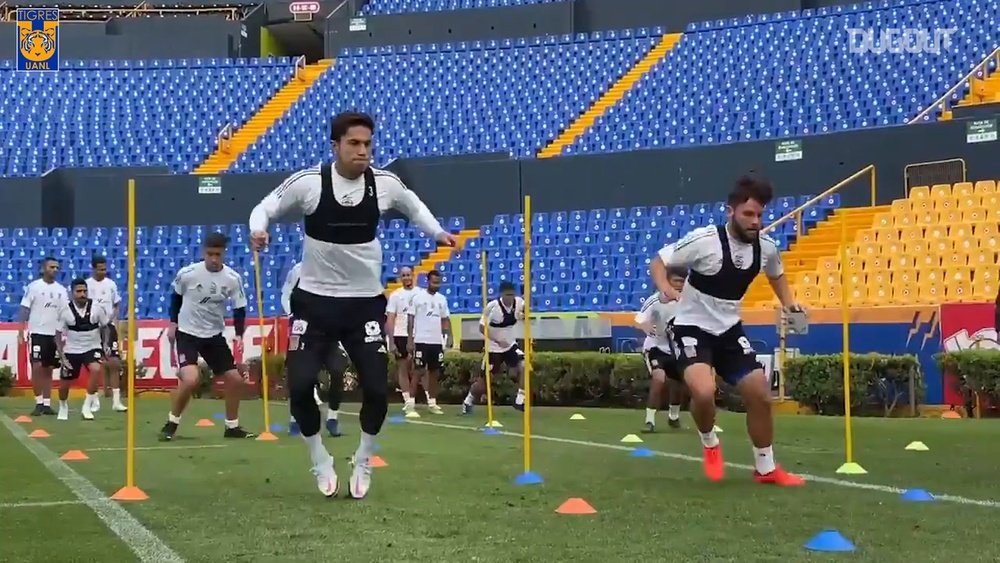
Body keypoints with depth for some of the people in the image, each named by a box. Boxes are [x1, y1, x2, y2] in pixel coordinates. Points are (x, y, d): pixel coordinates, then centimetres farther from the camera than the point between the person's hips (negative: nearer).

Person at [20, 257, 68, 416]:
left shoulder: (61, 290, 8)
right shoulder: (33, 286, -3)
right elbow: (25, 308, -5)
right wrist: (21, 329, -13)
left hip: (55, 334, 4)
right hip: (37, 332, -4)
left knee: (48, 369, 8)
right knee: (37, 367, -8)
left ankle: (47, 403, 11)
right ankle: (38, 402, -1)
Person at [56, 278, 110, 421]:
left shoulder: (97, 308, -12)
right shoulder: (65, 311, -11)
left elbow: (105, 328, 3)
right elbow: (58, 335, -2)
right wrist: (62, 356, -8)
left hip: (92, 348, -1)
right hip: (72, 351, 1)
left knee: (96, 369, -30)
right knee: (65, 383, 7)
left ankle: (87, 406, -17)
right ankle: (63, 407, 41)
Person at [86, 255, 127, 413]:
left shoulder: (111, 284, 8)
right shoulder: (87, 285, -3)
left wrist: (114, 319, -1)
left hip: (109, 327, 3)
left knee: (114, 363, -1)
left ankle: (116, 400, 3)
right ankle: (95, 401, 10)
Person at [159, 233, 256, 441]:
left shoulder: (233, 278, -12)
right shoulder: (187, 273, -17)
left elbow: (239, 309, -3)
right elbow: (176, 296, 4)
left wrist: (239, 335, -16)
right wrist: (173, 323, 6)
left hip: (215, 335, 4)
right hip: (187, 333, -4)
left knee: (235, 379, 3)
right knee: (190, 379, -24)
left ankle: (232, 426, 22)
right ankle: (171, 423, -2)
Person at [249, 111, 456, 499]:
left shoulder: (385, 184, -6)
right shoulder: (307, 182, -14)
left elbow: (414, 207, 17)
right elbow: (265, 207, -1)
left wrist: (438, 233, 4)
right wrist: (258, 230, -21)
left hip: (365, 302, 2)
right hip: (314, 300, -1)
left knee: (377, 390, -4)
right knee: (300, 386, -9)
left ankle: (363, 461, 23)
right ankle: (320, 461, 16)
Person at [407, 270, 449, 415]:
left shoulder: (442, 299, 10)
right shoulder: (418, 297, -5)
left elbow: (445, 320, 14)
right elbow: (410, 319, -5)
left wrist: (448, 336, 0)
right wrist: (410, 340, -10)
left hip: (437, 342, 5)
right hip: (421, 341, -5)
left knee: (435, 373, 8)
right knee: (419, 372, -5)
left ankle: (432, 403, 15)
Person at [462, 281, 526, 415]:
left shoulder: (519, 302, -11)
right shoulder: (492, 306, -22)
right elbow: (482, 328, -19)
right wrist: (498, 341, -30)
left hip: (510, 345, 3)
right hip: (493, 348, -3)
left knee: (524, 366, -22)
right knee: (484, 381, 4)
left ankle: (520, 400, -11)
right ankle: (468, 401, 30)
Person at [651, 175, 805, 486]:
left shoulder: (766, 247, -4)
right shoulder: (704, 240, -22)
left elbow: (776, 274, 20)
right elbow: (658, 262, -14)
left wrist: (788, 302, 2)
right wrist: (665, 288, -34)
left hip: (729, 330, 6)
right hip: (692, 328, -6)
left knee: (760, 395, 3)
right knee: (704, 392, -29)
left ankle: (766, 468, 23)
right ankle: (710, 443, 4)